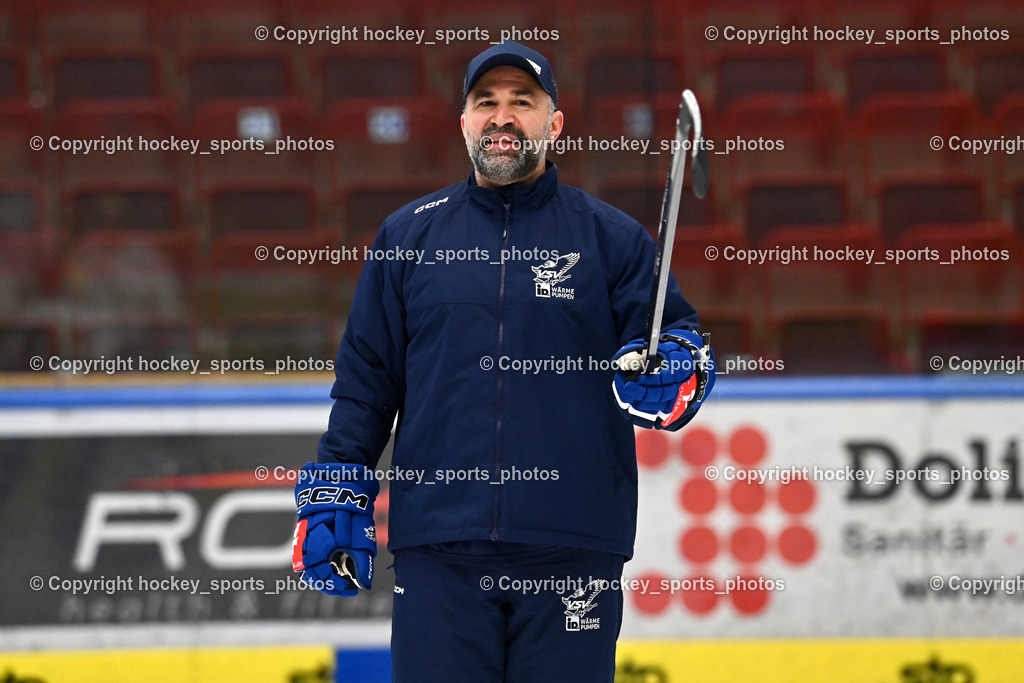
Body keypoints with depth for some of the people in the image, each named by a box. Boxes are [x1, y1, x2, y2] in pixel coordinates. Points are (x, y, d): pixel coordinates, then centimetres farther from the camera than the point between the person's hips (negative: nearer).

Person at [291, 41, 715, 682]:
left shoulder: (612, 238, 9)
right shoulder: (408, 236, 13)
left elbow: (676, 338, 6)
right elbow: (366, 380, 15)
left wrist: (676, 371, -18)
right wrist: (333, 499, 9)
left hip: (572, 555, -1)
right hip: (439, 548, 1)